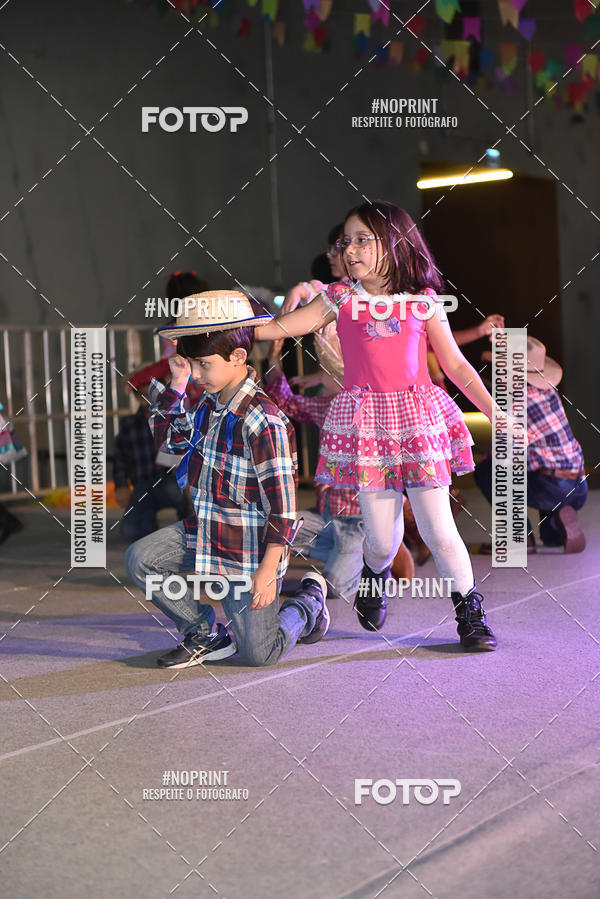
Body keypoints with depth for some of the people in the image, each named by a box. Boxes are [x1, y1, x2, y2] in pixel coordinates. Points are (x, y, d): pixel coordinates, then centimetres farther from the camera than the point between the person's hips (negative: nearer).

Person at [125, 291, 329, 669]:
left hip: (249, 548, -7)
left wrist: (268, 569, -23)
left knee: (259, 655, -1)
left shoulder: (262, 420, -24)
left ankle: (310, 599, 31)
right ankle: (206, 634, 9)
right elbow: (170, 438, 22)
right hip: (206, 531, 8)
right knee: (139, 559, -7)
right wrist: (177, 383, 8)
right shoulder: (210, 404, 2)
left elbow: (281, 502, -22)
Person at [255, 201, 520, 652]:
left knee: (438, 527, -3)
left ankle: (471, 613, 15)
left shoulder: (423, 301, 4)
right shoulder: (341, 299, 5)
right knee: (382, 535, 1)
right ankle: (375, 576, 37)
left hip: (418, 416, 0)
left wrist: (494, 411, 4)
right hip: (367, 419, 1)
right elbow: (279, 327, 3)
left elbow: (456, 364, 8)